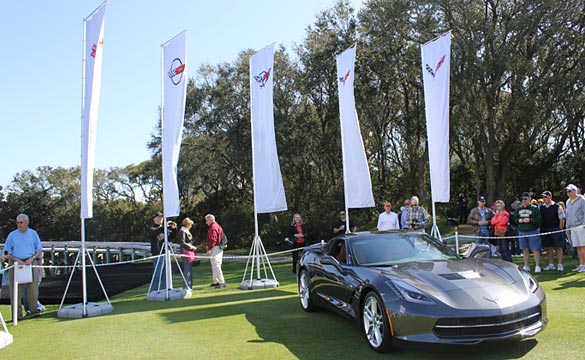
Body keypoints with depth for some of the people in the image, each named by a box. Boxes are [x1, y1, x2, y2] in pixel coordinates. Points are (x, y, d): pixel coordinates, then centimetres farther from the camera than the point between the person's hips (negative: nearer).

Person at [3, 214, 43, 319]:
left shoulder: (33, 234, 9)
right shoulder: (12, 235, 7)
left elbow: (39, 250, 11)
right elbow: (7, 253, 7)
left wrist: (32, 258, -7)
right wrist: (17, 260, -9)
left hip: (31, 263, 0)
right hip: (16, 264, 0)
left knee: (33, 287, -5)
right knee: (16, 289, -1)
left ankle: (34, 310, 0)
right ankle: (17, 313, 5)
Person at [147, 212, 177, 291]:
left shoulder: (164, 229, 16)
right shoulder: (152, 229, -1)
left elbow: (172, 236, 19)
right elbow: (154, 232, -24)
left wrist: (174, 228, 1)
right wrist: (165, 226, -31)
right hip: (158, 254, -6)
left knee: (165, 274, 10)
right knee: (158, 274, -7)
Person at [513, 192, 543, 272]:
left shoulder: (535, 208, -3)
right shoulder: (519, 209, 13)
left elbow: (539, 219, -9)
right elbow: (514, 219, 16)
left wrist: (530, 220, -19)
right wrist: (518, 220, -4)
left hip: (533, 232, -5)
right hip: (522, 232, 5)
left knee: (535, 249, -4)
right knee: (525, 250, 10)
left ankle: (537, 266, 1)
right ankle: (526, 266, 19)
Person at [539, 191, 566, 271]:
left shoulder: (557, 207, -2)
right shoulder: (541, 207, 8)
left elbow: (562, 219, -2)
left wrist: (560, 229, -6)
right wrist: (540, 229, 4)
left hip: (555, 230, -4)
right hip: (545, 231, 4)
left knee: (558, 247, 1)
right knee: (548, 248, 8)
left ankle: (560, 264, 8)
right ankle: (551, 264, 17)